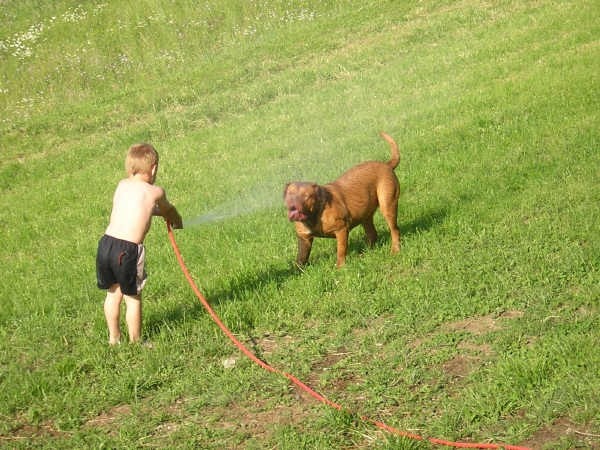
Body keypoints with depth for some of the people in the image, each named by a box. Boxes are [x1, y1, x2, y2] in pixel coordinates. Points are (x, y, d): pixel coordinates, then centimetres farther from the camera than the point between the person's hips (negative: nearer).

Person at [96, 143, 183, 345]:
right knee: (133, 298, 10)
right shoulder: (155, 192, 0)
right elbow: (168, 210, 20)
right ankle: (135, 342, 21)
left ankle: (114, 338, 34)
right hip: (128, 249, -5)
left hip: (106, 243, 5)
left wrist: (158, 211, 40)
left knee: (113, 293, 22)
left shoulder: (122, 185, 13)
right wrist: (176, 220, 42)